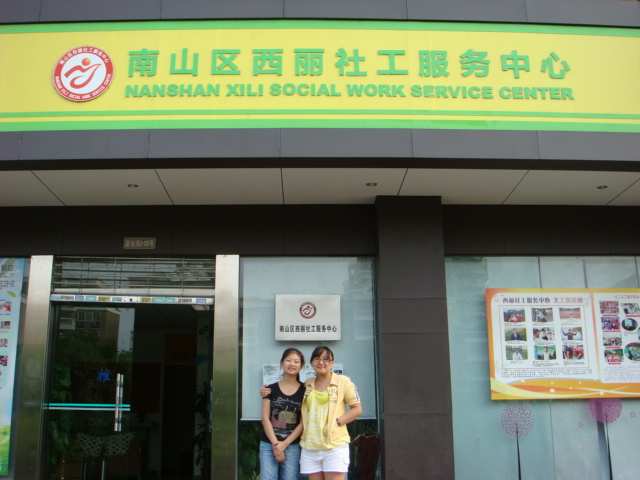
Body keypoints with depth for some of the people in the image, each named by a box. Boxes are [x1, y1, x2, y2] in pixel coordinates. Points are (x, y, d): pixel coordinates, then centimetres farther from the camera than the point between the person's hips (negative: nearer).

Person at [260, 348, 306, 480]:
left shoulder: (304, 391, 3)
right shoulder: (271, 389, 5)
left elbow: (303, 422, -1)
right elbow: (265, 418, 2)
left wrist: (284, 444, -7)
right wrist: (275, 444, -7)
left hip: (292, 446, 0)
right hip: (268, 444, 1)